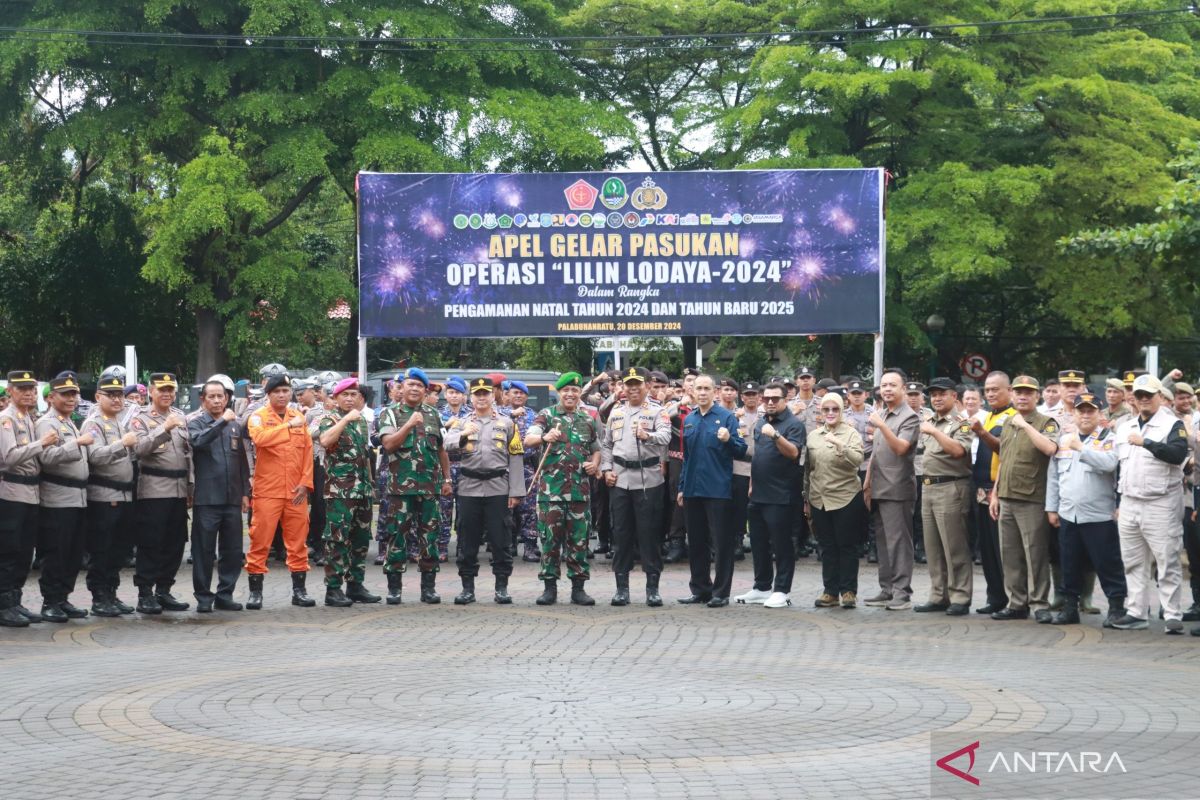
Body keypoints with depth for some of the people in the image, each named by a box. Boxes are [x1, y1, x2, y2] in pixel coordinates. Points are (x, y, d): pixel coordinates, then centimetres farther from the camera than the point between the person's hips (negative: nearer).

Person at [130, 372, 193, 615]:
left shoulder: (180, 417, 16)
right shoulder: (141, 418, -2)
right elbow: (140, 448, -18)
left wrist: (190, 486, 15)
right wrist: (164, 428, -25)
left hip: (179, 490, 6)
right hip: (153, 491, -6)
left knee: (175, 544, 8)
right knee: (150, 544, -4)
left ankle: (163, 591, 18)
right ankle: (145, 594, 1)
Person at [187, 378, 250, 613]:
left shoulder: (235, 425, 14)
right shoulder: (196, 422, 1)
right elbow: (198, 441, -22)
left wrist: (245, 492, 13)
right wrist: (222, 421, -25)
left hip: (232, 497, 4)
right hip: (207, 498, -4)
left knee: (233, 550, 6)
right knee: (204, 550, 0)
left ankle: (225, 594, 16)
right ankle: (203, 597, 8)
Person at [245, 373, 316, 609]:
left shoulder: (299, 416, 11)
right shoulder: (258, 417, -1)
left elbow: (308, 451, 10)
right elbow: (260, 438, -23)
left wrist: (305, 483, 0)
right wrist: (289, 425, -26)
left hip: (296, 491, 4)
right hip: (267, 490, -4)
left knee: (298, 542, 7)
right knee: (260, 541, -3)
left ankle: (299, 590, 13)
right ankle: (255, 592, 3)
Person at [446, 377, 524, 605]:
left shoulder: (507, 423, 9)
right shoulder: (462, 422, 10)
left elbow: (516, 458, 5)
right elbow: (448, 445, -9)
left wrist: (516, 492, -2)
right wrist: (463, 435, -30)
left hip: (498, 489, -1)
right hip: (469, 489, 1)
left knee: (500, 539, 1)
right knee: (467, 541, 3)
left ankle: (502, 588, 8)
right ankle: (467, 588, 10)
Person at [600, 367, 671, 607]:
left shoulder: (657, 412, 1)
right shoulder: (615, 413, 14)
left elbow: (666, 436, -17)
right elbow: (606, 444, 19)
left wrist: (648, 436, -37)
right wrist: (606, 469, 5)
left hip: (648, 479, -4)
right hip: (619, 479, 4)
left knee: (649, 533, -1)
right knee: (621, 533, 5)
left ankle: (653, 587, 5)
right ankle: (622, 586, 12)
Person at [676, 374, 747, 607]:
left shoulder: (726, 417, -4)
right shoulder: (689, 420, 13)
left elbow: (741, 450, -8)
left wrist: (728, 440, -28)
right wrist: (682, 487, 17)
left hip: (718, 489, -6)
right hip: (693, 489, 6)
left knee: (722, 542, -2)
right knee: (696, 542, 11)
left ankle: (721, 592, 2)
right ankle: (700, 588, 20)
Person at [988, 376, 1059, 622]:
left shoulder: (1046, 423, -4)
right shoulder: (1008, 423, 17)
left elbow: (1049, 448, -25)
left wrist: (1025, 425, -21)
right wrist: (995, 494, 19)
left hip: (1032, 500, -7)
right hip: (1006, 499, 7)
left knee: (1035, 554, -5)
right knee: (1010, 554, 8)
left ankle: (1039, 604, 1)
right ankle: (1016, 604, 15)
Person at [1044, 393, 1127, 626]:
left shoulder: (1109, 439, -2)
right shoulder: (1063, 439, 13)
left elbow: (1109, 463, -22)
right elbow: (1053, 476, 15)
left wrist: (1081, 448, -21)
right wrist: (1051, 508, 12)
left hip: (1099, 516, -5)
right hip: (1067, 515, 5)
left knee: (1107, 564, -2)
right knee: (1069, 565, 10)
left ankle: (1117, 607, 6)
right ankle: (1069, 607, 19)